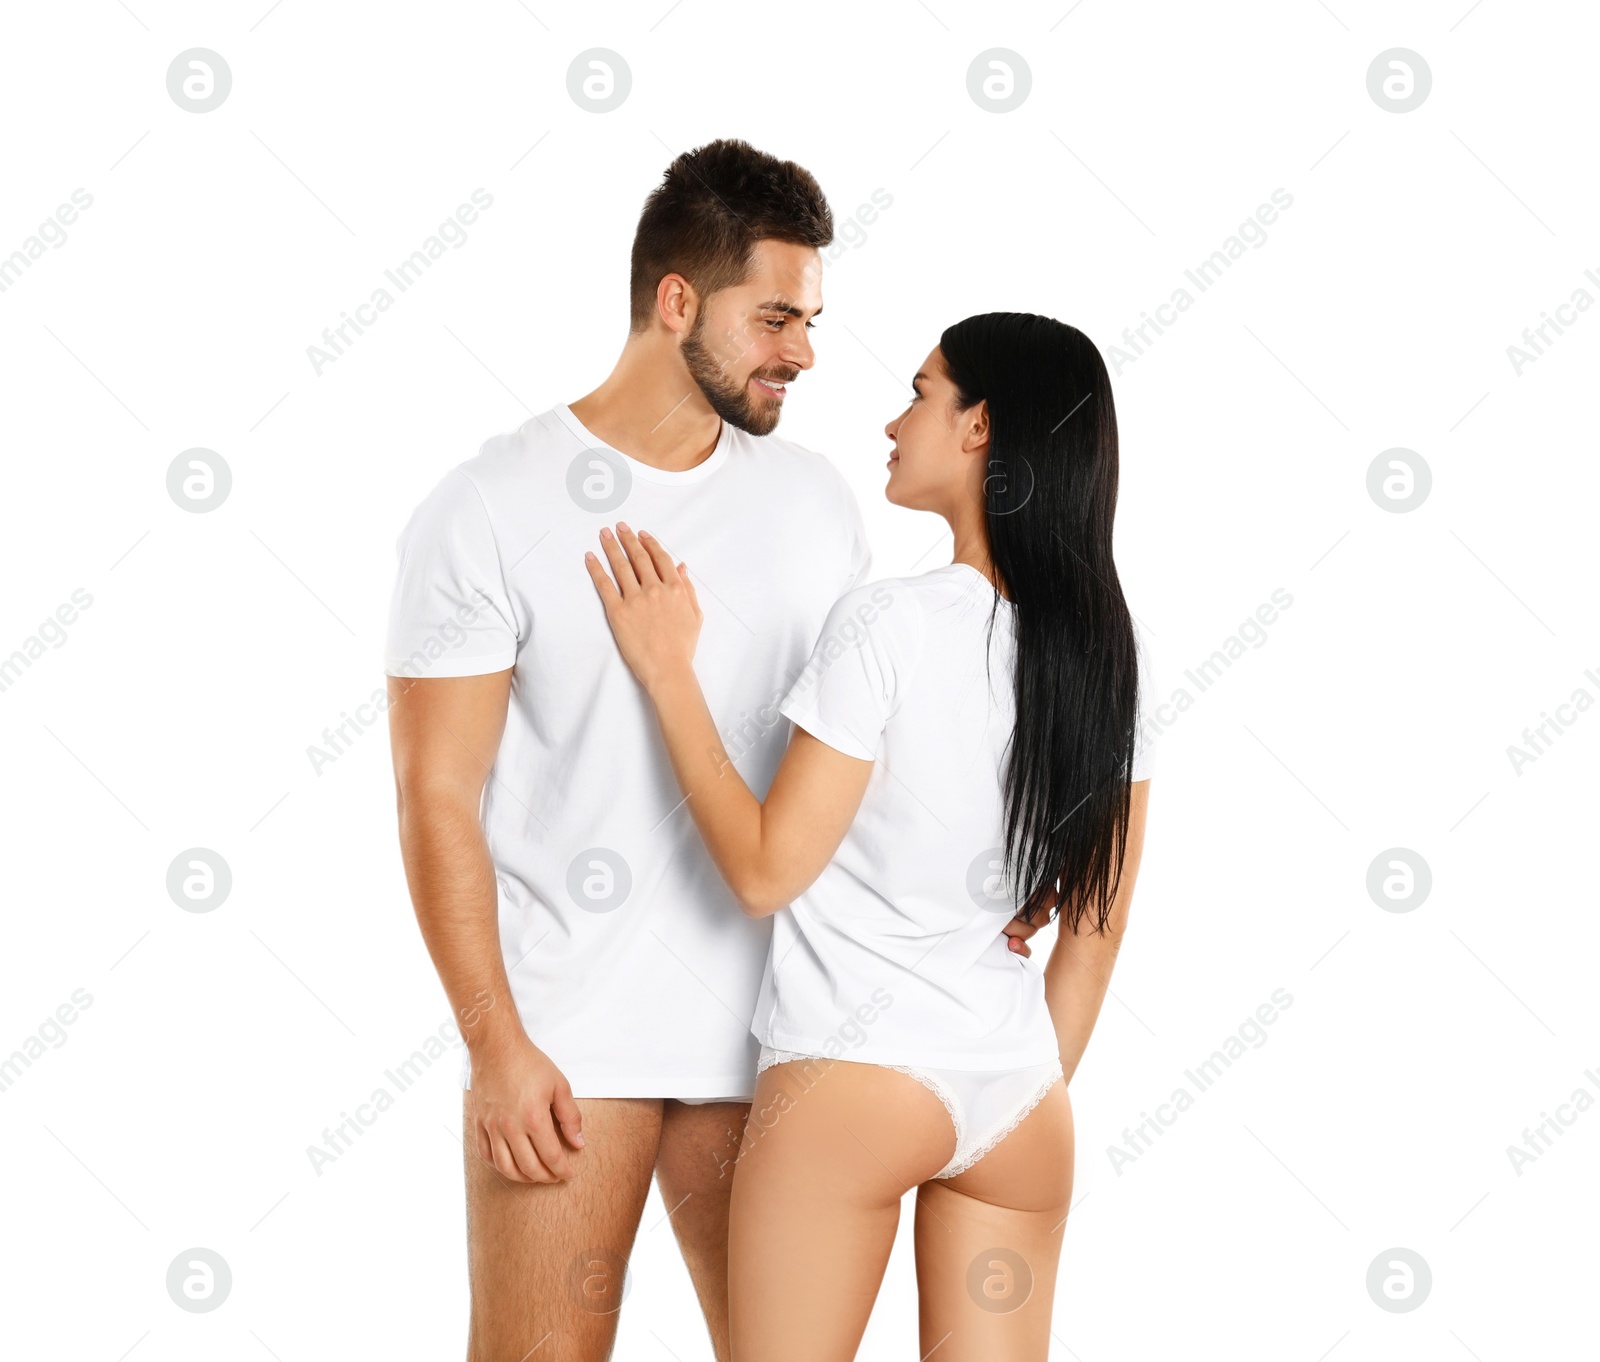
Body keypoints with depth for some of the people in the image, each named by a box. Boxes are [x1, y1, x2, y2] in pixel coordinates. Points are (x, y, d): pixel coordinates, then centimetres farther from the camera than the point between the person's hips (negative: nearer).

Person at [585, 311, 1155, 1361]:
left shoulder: (892, 624, -16)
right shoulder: (1110, 648, 2)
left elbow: (764, 871, -12)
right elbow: (1099, 922, 8)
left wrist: (667, 668, -6)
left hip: (855, 1080, -5)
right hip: (1022, 1094, 6)